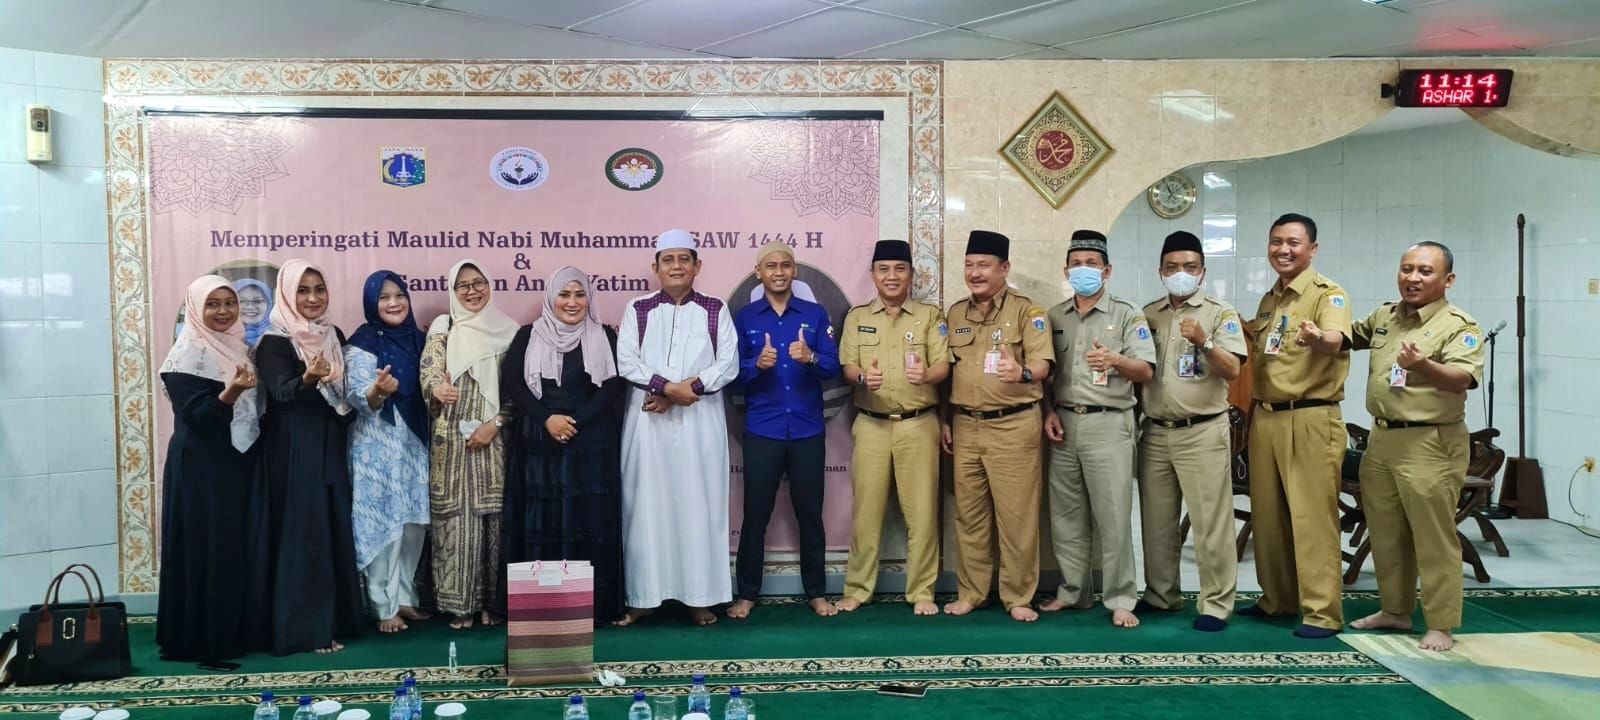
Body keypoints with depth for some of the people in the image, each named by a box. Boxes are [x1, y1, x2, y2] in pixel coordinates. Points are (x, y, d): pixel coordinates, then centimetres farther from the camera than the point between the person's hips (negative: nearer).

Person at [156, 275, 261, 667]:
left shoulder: (239, 347, 11)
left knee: (238, 547, 11)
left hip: (238, 462, 8)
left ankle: (232, 631, 20)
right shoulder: (188, 354, -12)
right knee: (206, 549, -5)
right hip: (201, 466, -8)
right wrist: (230, 392, -32)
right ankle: (201, 639, 2)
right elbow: (194, 415, -20)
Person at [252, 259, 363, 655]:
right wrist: (308, 379, -45)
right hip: (294, 454, -6)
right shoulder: (274, 343, -9)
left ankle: (335, 619, 19)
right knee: (302, 533, -5)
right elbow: (281, 391, -27)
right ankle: (306, 627, 1)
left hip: (331, 449, 6)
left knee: (335, 530, 9)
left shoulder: (335, 337, 10)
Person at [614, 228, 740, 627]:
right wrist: (669, 387, -15)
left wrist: (690, 387, -14)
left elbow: (729, 364, -1)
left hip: (700, 420, 0)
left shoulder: (716, 310, 8)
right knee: (647, 505, 1)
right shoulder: (637, 310, 8)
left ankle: (701, 596, 8)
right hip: (648, 420, 0)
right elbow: (626, 363, -3)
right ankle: (644, 594, 7)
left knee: (699, 503, 1)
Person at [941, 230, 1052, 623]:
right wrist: (944, 420, 13)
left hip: (1013, 425, -5)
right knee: (969, 513, 9)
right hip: (965, 425, 5)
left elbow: (1042, 365, -12)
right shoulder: (955, 313, 12)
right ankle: (971, 592, 19)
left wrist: (1021, 372, -35)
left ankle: (1018, 597, 9)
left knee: (1016, 514, -1)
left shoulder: (1026, 310, -3)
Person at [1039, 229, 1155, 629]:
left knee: (1113, 515, -4)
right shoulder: (1054, 317, 13)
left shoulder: (1127, 314, 1)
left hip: (1109, 424, -4)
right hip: (1064, 423, 4)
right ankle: (1073, 591, 20)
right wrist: (1049, 412, 2)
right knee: (1066, 514, 9)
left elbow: (1146, 370, -6)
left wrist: (1116, 360, -25)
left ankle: (1120, 600, 4)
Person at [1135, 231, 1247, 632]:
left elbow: (1232, 371, -10)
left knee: (1210, 522, -3)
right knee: (1157, 521, 11)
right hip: (1155, 433, 5)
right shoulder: (1148, 315, 12)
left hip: (1203, 432, -4)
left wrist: (1204, 342, -24)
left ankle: (1216, 604, 5)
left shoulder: (1220, 314, 0)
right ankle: (1160, 595, 23)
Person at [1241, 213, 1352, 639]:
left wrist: (1317, 338, -50)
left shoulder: (1328, 293, -8)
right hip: (1265, 418, 8)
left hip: (1311, 419, -7)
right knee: (1268, 515, 13)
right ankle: (1277, 599, 25)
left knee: (1312, 516, -6)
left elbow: (1335, 340, -29)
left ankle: (1322, 612, 1)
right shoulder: (1268, 300, 16)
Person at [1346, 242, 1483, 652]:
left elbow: (1463, 379, -25)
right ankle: (1395, 611, 29)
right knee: (1386, 535, 15)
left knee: (1434, 539, -3)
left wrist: (1423, 365, -43)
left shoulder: (1459, 327, -10)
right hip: (1381, 439, 7)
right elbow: (1349, 338, 31)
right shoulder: (1384, 317, 12)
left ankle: (1441, 626, 5)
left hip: (1430, 445, -7)